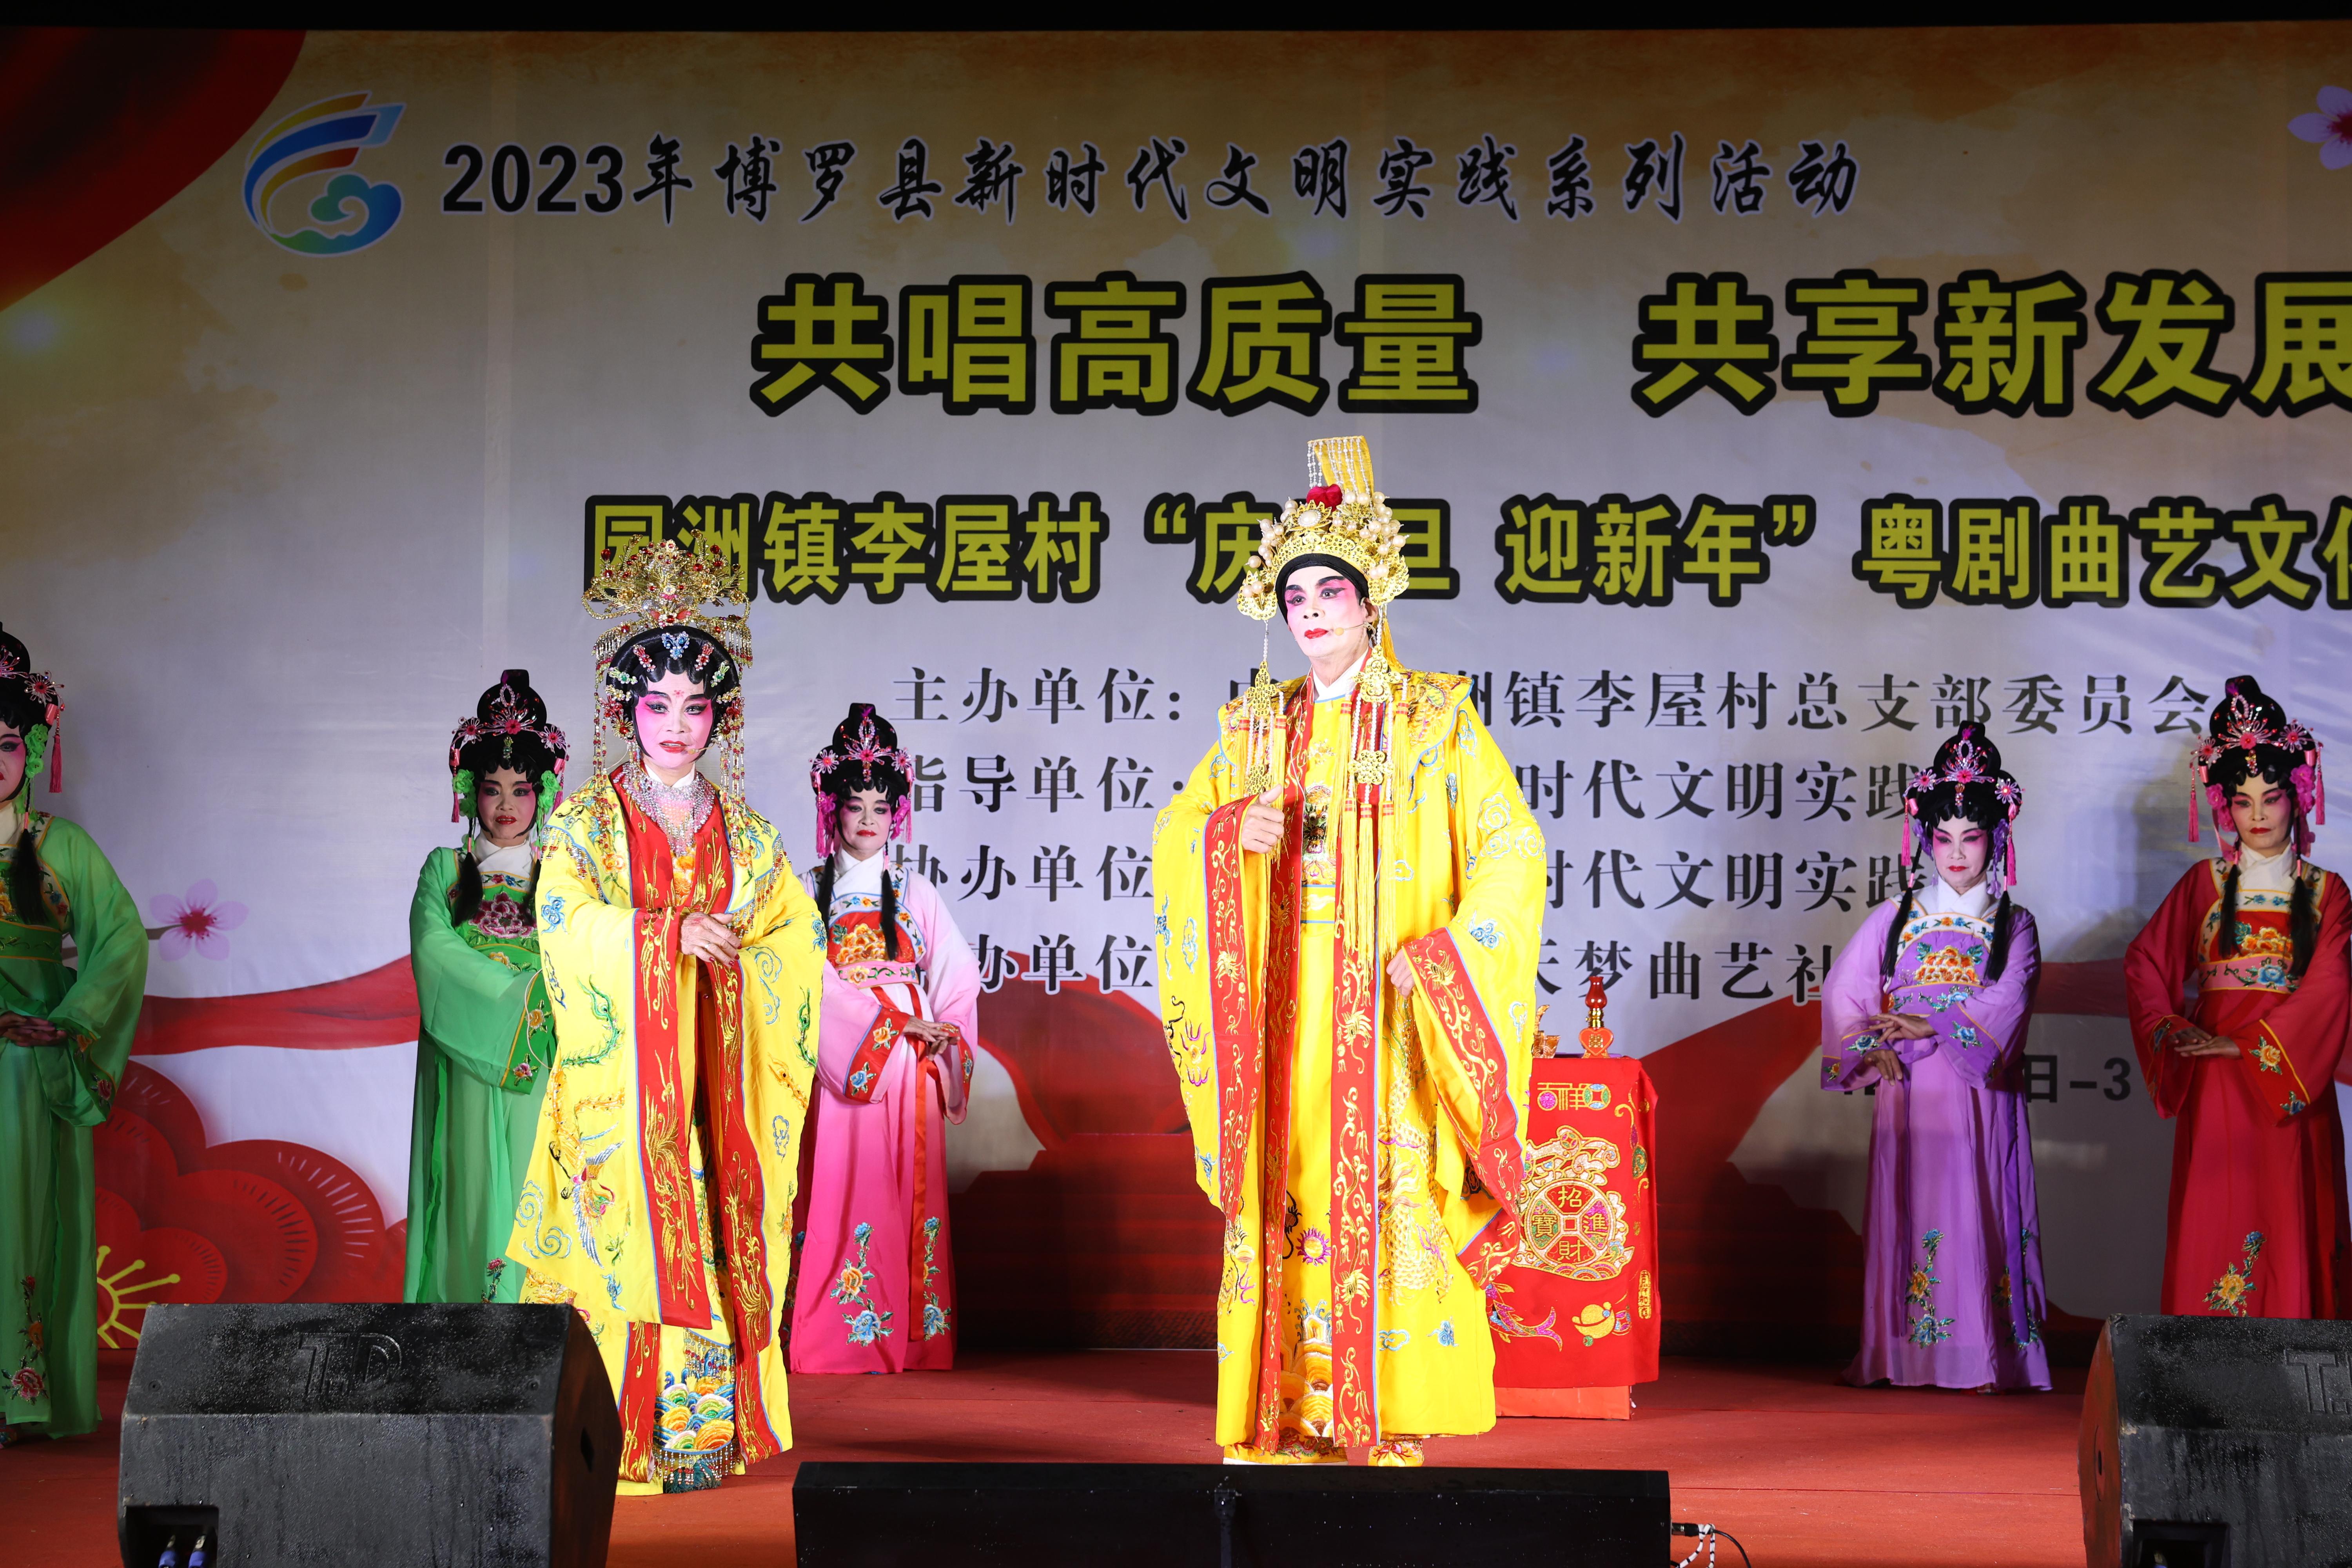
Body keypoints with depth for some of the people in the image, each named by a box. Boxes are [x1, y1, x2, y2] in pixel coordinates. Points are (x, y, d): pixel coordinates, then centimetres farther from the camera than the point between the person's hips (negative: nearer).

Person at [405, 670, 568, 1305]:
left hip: (540, 1068, 0)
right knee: (472, 1193, -4)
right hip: (468, 1067, 0)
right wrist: (518, 986, -14)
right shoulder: (445, 870, 9)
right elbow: (433, 949, -6)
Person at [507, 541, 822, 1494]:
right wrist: (669, 935, -19)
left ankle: (700, 1432, 3)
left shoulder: (742, 833, 13)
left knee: (713, 1234, -2)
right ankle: (616, 1438, -5)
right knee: (627, 1239, -8)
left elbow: (795, 937, 8)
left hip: (711, 1073, 3)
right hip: (620, 1072, -3)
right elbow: (567, 928, -10)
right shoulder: (587, 822, 5)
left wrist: (732, 956, -10)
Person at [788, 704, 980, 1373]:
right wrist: (893, 1022, -11)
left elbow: (958, 975, 10)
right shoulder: (809, 892, 7)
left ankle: (906, 1338, 1)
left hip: (907, 1069, 2)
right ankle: (838, 1338, -5)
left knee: (907, 1197, -2)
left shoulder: (914, 894, 13)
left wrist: (939, 1040, -4)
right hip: (839, 1063, -2)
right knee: (841, 1192, -7)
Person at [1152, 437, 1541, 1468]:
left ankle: (1395, 1423, -4)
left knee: (1390, 1189, -8)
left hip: (1393, 1006, -3)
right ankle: (1296, 1420, 3)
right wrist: (1233, 832, -9)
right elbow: (1174, 833, 14)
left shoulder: (1435, 719, 2)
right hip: (1288, 1010, 3)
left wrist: (1439, 953, -16)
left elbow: (1512, 848, -4)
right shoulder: (1257, 728, 13)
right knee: (1292, 1197, 0)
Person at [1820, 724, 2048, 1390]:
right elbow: (1842, 993, 5)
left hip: (1980, 1093, -1)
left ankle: (1982, 1358, -4)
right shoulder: (1894, 919, 11)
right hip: (1908, 1092, 1)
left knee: (1977, 1215, -5)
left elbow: (2004, 1006, -7)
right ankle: (1906, 1355, 1)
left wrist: (1929, 1026, -15)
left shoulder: (2013, 925, 8)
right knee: (1910, 1213, -2)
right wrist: (1873, 1049, -10)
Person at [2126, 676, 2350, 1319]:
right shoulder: (2206, 882, 8)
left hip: (2291, 1085, 0)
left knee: (2289, 1233, -2)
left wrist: (2247, 1045, -14)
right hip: (2215, 1088, 0)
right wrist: (2171, 1030, -8)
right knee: (2212, 1230, -2)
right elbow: (2144, 963, 8)